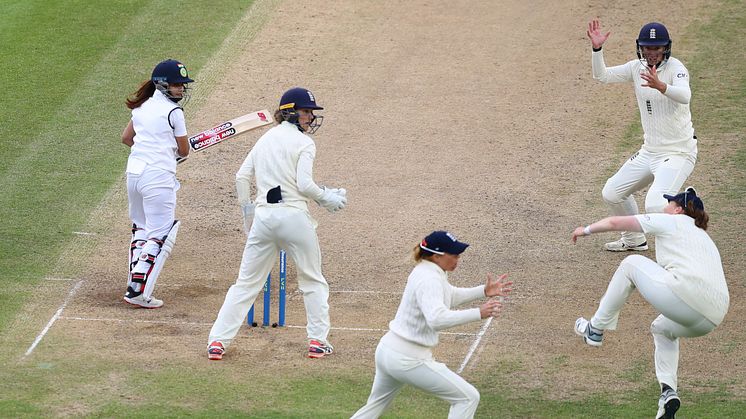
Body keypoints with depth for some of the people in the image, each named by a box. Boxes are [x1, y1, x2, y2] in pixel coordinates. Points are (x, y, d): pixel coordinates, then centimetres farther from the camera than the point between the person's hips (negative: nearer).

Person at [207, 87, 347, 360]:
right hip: (293, 215, -5)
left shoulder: (265, 140, 16)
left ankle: (218, 340, 0)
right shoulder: (303, 143, -4)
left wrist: (247, 211, 22)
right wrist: (327, 199, 1)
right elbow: (304, 184, -14)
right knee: (313, 281, 12)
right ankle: (318, 341, 11)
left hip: (263, 216, 5)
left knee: (246, 283, 8)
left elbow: (242, 176, 14)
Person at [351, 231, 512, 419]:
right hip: (408, 359, -10)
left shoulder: (424, 271, 9)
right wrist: (478, 313, -37)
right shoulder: (429, 280, -21)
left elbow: (450, 296, 27)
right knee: (468, 398, -3)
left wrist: (483, 291, 16)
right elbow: (437, 319, -37)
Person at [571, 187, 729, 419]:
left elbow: (615, 223, 17)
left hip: (685, 293, -7)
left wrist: (587, 230, 34)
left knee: (631, 263, 15)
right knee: (662, 328, 36)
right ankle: (668, 391, 15)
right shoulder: (704, 236, 35)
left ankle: (596, 329, 17)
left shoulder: (671, 222, 16)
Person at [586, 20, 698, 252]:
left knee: (656, 204, -27)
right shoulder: (638, 67, 3)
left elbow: (684, 96, -37)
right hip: (649, 152, 8)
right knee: (611, 193, 15)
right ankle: (634, 239, 35)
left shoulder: (675, 68, -18)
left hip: (678, 152, -8)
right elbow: (602, 75, 3)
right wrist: (597, 49, -15)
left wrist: (660, 86, -57)